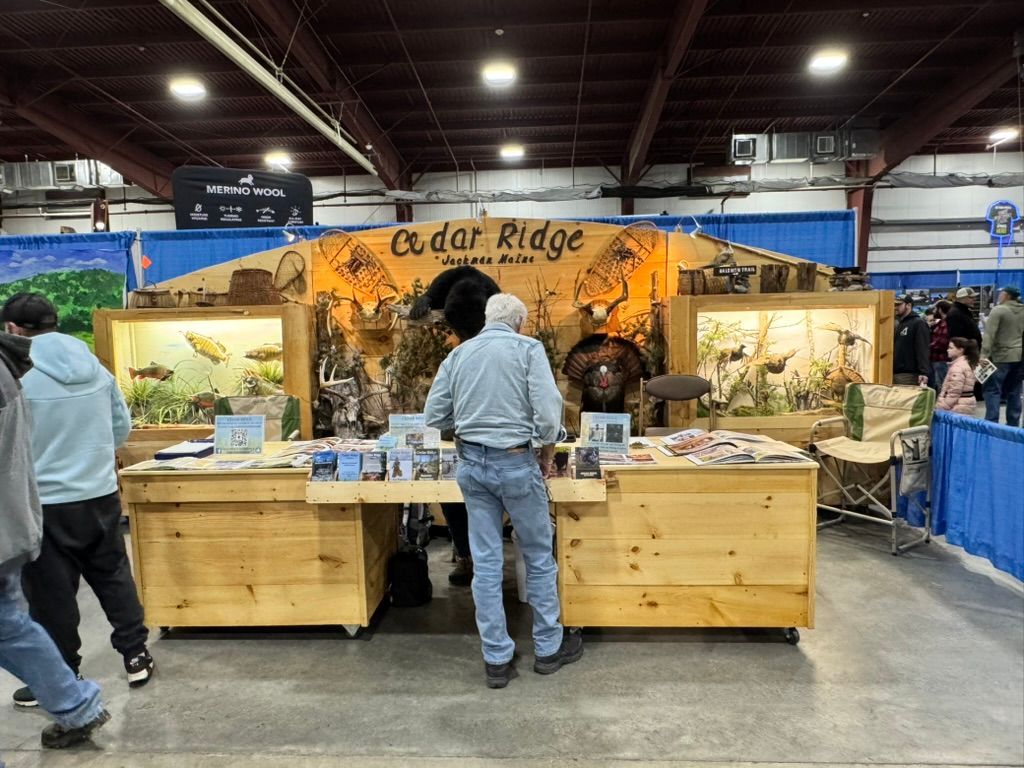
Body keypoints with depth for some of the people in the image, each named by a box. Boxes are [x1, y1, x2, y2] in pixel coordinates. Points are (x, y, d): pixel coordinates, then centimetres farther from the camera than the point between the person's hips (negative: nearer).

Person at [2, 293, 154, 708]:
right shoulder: (95, 367, 1)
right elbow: (122, 427, 9)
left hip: (46, 504, -5)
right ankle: (136, 655, 28)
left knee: (52, 596, 10)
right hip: (102, 495, 5)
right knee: (113, 576, 19)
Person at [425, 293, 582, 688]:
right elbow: (548, 411, -14)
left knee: (486, 562, 11)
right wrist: (547, 455, 1)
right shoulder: (528, 348, -5)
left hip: (471, 464, 4)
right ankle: (548, 648, 27)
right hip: (515, 463, -4)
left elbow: (434, 415, 7)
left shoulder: (458, 353, 7)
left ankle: (497, 659, 21)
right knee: (539, 556, 13)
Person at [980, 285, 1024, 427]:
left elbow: (989, 334, -17)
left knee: (993, 389, -5)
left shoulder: (998, 310, -10)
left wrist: (984, 355, -19)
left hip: (1002, 356, -7)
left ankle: (991, 423, -11)